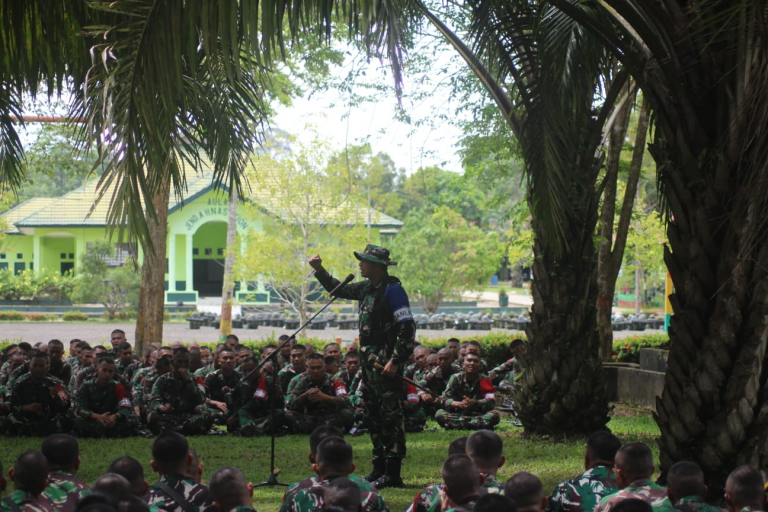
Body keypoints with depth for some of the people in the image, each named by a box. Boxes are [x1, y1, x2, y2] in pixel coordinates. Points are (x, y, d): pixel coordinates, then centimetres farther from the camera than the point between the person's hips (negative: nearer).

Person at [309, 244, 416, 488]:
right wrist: (319, 270, 21)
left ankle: (392, 473, -9)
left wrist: (396, 360, -22)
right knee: (373, 414, 13)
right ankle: (379, 469, 20)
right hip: (370, 359, 10)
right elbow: (339, 290, 31)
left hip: (386, 362, -10)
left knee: (391, 415, -9)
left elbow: (407, 327, -19)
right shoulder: (367, 288, 14)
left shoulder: (392, 289, -14)